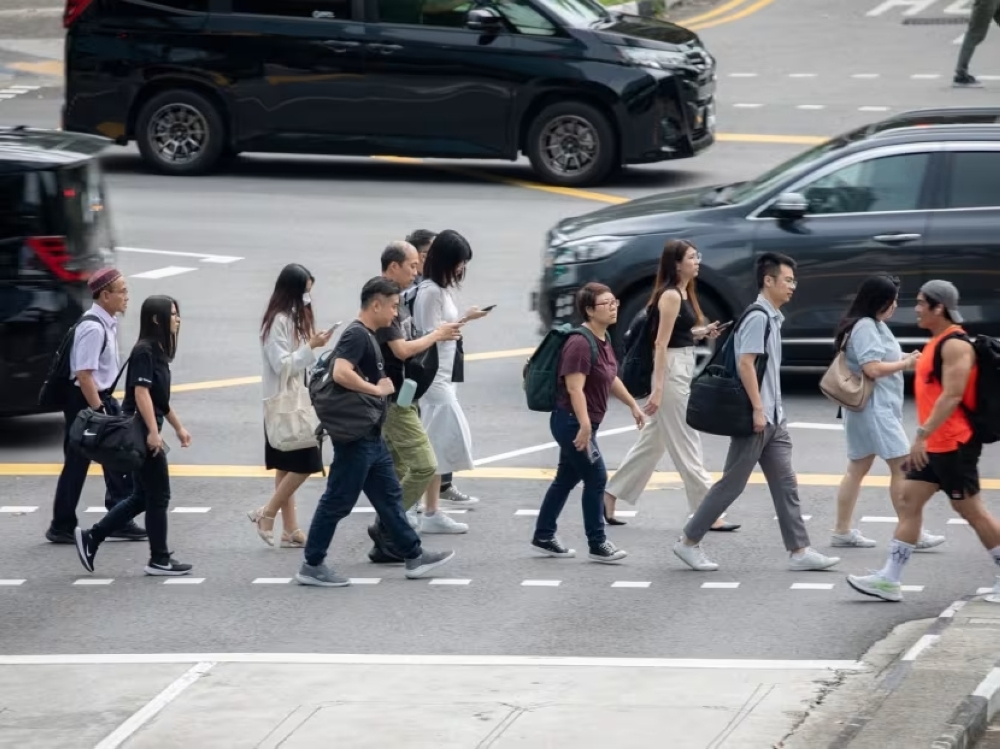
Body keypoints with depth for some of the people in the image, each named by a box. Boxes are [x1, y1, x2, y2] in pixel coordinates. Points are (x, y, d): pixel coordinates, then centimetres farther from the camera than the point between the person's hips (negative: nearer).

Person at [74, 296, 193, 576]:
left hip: (145, 435, 10)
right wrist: (153, 431, -25)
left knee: (143, 497, 12)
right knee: (158, 496, -3)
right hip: (141, 432, -10)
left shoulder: (157, 352, 15)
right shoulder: (144, 351, -15)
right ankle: (159, 560, 5)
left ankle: (91, 538, 14)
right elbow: (141, 393, -21)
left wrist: (178, 427, 24)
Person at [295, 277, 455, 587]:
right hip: (355, 438, -10)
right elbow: (341, 374, -32)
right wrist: (377, 389, -21)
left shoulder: (368, 336, 14)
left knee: (389, 496, 15)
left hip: (371, 437, 10)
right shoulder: (356, 335, -17)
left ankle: (413, 556, 21)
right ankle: (312, 566, 3)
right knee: (338, 501, -3)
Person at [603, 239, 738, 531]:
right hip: (672, 371, -10)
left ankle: (610, 496, 20)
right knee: (686, 445, -4)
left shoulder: (683, 293, 13)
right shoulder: (671, 296, -16)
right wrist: (658, 389, -22)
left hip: (683, 369, 10)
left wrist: (703, 332, 4)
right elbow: (661, 343, -19)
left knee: (654, 441, 14)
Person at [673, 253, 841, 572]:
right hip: (756, 418, -10)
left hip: (772, 418, 10)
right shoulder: (758, 317, -14)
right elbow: (745, 363, -20)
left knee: (785, 485, 6)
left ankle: (799, 551, 5)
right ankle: (689, 542, 6)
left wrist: (772, 412, 20)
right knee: (732, 483, -2)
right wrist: (758, 409, -21)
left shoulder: (772, 317, 15)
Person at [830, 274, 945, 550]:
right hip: (874, 409, -11)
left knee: (858, 468, 12)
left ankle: (842, 531, 15)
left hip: (878, 408, 11)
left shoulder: (875, 326, 14)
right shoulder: (865, 328, -17)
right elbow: (872, 368, -24)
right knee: (902, 467, -9)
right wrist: (905, 364, -14)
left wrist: (905, 361, 6)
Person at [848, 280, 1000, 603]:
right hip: (934, 445, 10)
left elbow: (952, 396, -25)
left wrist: (923, 434, -27)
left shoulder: (955, 345, -17)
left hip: (953, 445, -10)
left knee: (971, 510, -2)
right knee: (908, 503, 6)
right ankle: (889, 579, 5)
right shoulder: (938, 341, 14)